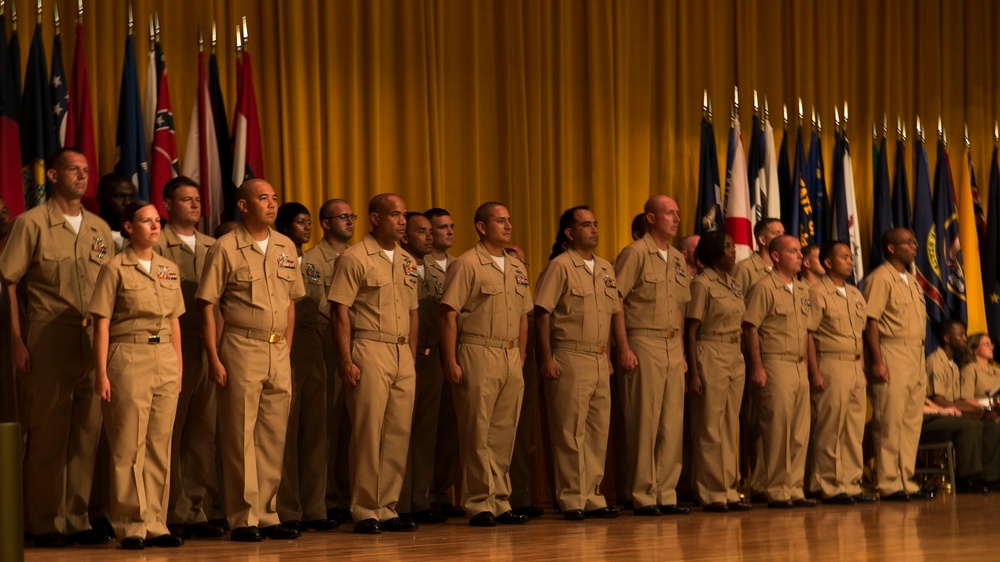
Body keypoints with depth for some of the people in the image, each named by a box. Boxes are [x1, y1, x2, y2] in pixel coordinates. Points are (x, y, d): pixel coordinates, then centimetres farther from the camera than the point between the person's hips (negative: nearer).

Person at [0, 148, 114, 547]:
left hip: (93, 342, 5)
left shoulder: (99, 229, 14)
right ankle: (44, 524, 6)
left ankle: (77, 519, 14)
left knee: (86, 431, 6)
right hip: (48, 342, -5)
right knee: (47, 431, -1)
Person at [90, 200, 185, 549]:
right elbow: (101, 323, -5)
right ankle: (130, 526, 3)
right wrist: (101, 373, -10)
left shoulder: (169, 269, 14)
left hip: (165, 360, 5)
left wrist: (178, 365, 12)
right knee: (129, 446, -3)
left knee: (160, 445, 6)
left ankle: (155, 524, 12)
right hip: (129, 359, -5)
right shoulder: (115, 269, -2)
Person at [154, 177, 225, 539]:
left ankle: (195, 511, 11)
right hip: (174, 347, -5)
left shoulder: (211, 247, 17)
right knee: (170, 433, -2)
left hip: (208, 349, 5)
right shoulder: (157, 245, 0)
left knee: (204, 431, 5)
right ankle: (174, 513, 3)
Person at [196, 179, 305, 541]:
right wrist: (214, 359, -11)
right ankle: (243, 519, 3)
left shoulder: (286, 247, 12)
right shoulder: (225, 248, -4)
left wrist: (287, 349, 11)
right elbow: (208, 306, -5)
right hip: (241, 350, -5)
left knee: (274, 437, 7)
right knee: (241, 438, -2)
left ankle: (267, 516, 15)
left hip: (278, 352, 5)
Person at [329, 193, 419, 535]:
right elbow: (340, 311, -8)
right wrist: (346, 361, -14)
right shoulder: (354, 258, -4)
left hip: (402, 355, 6)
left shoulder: (407, 262, 16)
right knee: (368, 434, -5)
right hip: (369, 351, -6)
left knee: (399, 434, 5)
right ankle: (365, 512, 2)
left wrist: (412, 359, 15)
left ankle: (387, 510, 12)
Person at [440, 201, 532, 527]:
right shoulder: (467, 264, -5)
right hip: (478, 354, -7)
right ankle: (479, 505, 0)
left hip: (511, 358, 7)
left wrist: (521, 355, 14)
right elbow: (449, 314, -9)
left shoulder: (516, 268, 17)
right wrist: (451, 361, -14)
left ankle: (501, 503, 13)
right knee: (477, 433, -4)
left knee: (505, 433, 7)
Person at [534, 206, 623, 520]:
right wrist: (546, 359, -15)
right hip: (570, 359, -7)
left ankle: (592, 498, 15)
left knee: (598, 430, 8)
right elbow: (542, 314, -10)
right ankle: (571, 500, 0)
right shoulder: (559, 267, -6)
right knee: (570, 432, -4)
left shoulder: (606, 268, 16)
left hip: (600, 360, 7)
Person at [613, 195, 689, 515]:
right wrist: (624, 348, -16)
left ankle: (666, 494, 11)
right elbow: (615, 301, -11)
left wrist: (682, 351, 15)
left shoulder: (678, 259, 16)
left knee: (672, 424, 6)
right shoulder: (635, 254, -6)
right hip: (643, 345, -7)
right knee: (644, 423, -4)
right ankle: (643, 497, 1)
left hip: (673, 347, 7)